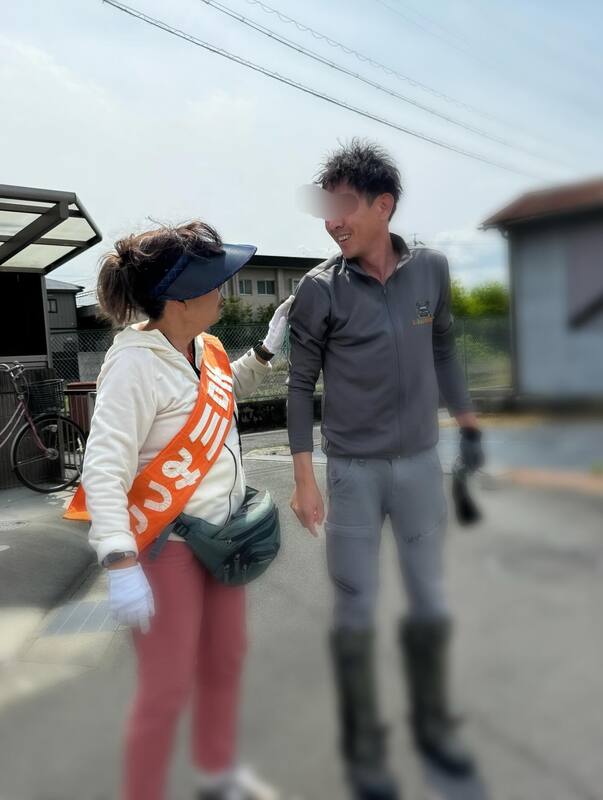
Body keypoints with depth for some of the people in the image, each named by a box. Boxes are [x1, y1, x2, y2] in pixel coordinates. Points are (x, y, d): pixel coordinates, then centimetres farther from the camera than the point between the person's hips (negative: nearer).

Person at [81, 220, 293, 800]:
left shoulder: (204, 346, 1)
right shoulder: (135, 364, -23)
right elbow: (103, 469, -27)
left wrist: (265, 350, 11)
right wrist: (121, 565, -33)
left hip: (222, 531, 8)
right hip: (166, 545, -8)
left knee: (225, 660, 22)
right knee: (168, 687, 4)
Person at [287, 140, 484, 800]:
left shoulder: (431, 270, -2)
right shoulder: (319, 290, -11)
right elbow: (300, 387, -6)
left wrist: (468, 424, 11)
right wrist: (303, 480, -9)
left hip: (421, 465, 3)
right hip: (352, 472, -3)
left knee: (430, 603, 14)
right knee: (356, 613, 6)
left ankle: (432, 724, 38)